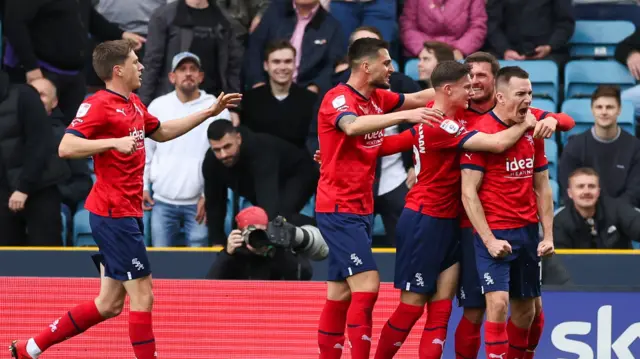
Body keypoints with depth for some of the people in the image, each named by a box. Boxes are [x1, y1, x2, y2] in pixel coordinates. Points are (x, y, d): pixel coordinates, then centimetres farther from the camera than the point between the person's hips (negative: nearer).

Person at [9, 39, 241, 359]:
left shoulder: (134, 104, 14)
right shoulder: (98, 105, -13)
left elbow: (161, 132, 33)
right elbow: (66, 147, -24)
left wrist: (210, 112, 30)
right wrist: (114, 142, -32)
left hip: (127, 214, 9)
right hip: (114, 215, -9)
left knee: (110, 304, 11)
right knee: (142, 295, -8)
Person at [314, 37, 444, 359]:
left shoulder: (377, 99, 9)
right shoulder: (338, 99, -15)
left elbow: (419, 98, 23)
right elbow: (353, 125, -37)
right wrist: (406, 115, -46)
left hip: (361, 209, 9)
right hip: (339, 209, -9)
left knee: (340, 295, 9)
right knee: (367, 284, -17)